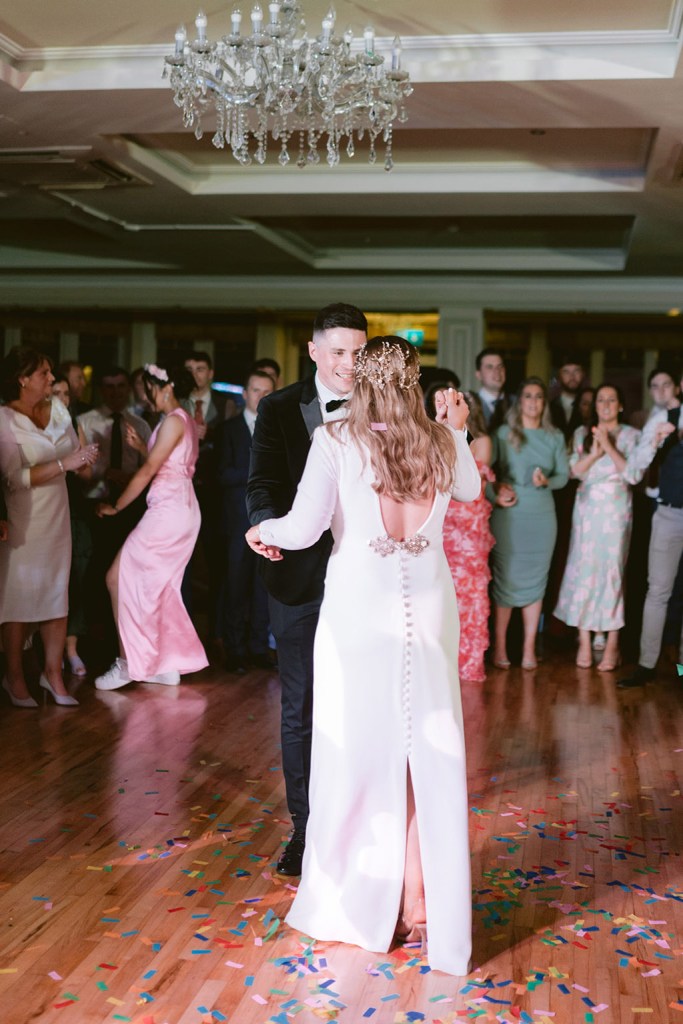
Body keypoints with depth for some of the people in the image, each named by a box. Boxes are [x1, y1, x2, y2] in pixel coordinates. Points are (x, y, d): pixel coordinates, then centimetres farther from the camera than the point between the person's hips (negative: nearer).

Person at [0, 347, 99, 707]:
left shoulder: (58, 408, 4)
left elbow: (76, 457, 9)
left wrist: (85, 460, -13)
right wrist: (64, 464, -22)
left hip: (58, 516, 5)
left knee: (58, 594, 7)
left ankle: (53, 672, 18)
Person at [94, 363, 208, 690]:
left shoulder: (173, 420, -13)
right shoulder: (185, 419, 16)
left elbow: (148, 471, -15)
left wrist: (116, 506, -8)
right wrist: (142, 445, 12)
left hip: (169, 510, -10)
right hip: (180, 508, 10)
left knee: (120, 577, -5)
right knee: (161, 588, 13)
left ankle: (129, 662, -1)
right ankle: (169, 665, 18)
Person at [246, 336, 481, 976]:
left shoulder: (336, 441, -9)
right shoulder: (442, 444, 1)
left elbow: (303, 528, -15)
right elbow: (470, 490, 22)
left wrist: (263, 532, 4)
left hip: (359, 611, -3)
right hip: (427, 610, 3)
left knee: (359, 749, 9)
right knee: (426, 754, 11)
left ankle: (359, 903, 21)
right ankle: (421, 903, 21)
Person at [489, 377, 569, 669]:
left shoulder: (555, 437, 9)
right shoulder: (504, 433, 2)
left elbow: (564, 474, 7)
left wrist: (547, 481, -13)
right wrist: (495, 495, -18)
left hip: (542, 516, 2)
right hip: (508, 514, -2)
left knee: (535, 581, 5)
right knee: (505, 579, 0)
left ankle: (529, 648, 11)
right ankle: (500, 647, 9)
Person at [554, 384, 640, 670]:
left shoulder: (631, 435, 4)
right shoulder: (582, 433, 11)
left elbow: (632, 474, -7)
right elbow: (573, 471, 2)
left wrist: (609, 447, -13)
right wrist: (594, 453, -13)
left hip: (616, 510, -2)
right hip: (587, 509, 2)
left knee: (612, 570, -4)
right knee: (583, 570, -1)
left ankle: (612, 644, 2)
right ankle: (584, 642, 5)